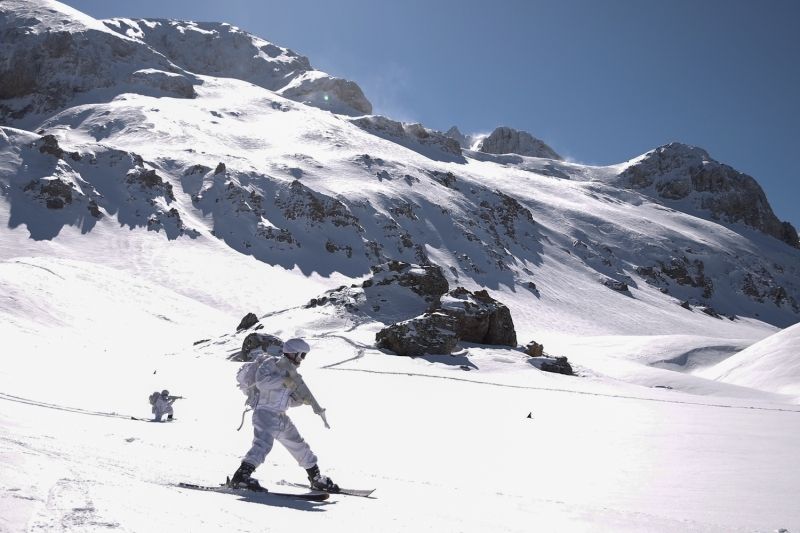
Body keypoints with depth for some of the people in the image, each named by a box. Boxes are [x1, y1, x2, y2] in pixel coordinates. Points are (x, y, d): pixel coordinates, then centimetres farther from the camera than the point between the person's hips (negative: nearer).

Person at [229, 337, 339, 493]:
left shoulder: (291, 371, 15)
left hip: (282, 418, 8)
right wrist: (284, 380, -25)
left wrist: (302, 399, 0)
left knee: (299, 445, 15)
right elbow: (261, 382, -26)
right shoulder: (270, 363, -8)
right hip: (265, 414, -8)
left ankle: (317, 479, 28)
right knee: (263, 443, -30)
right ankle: (241, 476, -36)